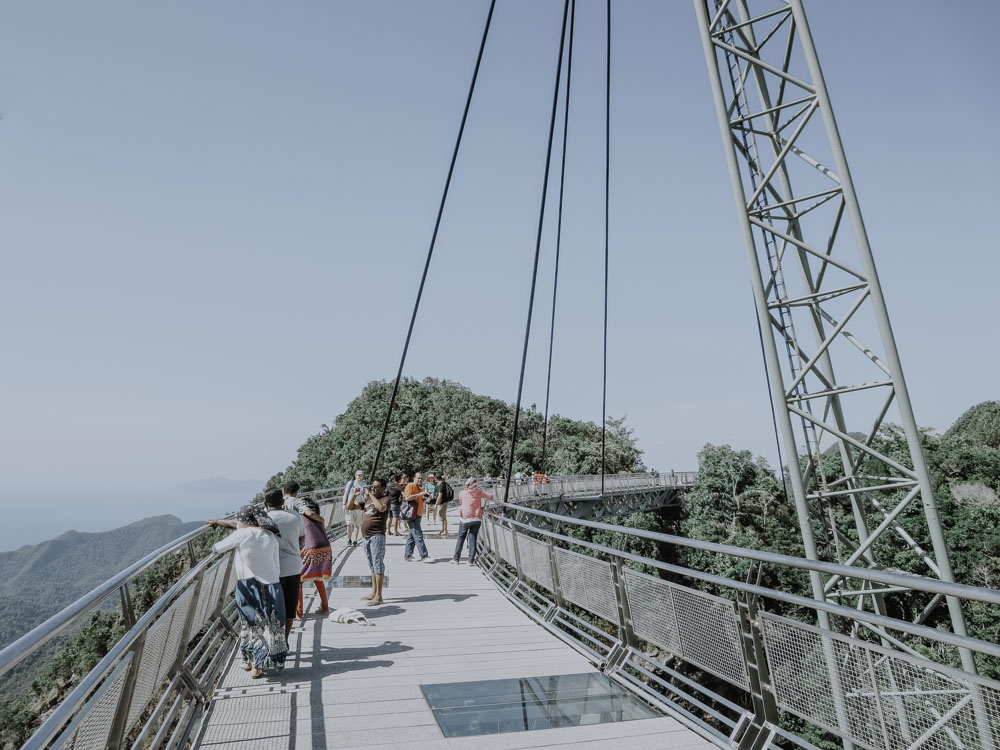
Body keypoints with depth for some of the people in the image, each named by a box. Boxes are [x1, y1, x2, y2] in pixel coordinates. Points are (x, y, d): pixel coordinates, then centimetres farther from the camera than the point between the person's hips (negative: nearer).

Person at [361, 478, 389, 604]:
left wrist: (371, 494, -20)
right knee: (372, 565, 16)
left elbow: (381, 508, -29)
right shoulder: (368, 499, 14)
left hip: (377, 536, -8)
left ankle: (378, 596, -3)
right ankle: (373, 592, 27)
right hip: (367, 537, 8)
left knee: (378, 564, -6)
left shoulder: (385, 499, -7)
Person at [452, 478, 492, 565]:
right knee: (473, 540, 5)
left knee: (461, 539, 10)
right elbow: (490, 496, 5)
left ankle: (456, 559, 12)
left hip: (465, 519, -1)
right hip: (477, 519, 1)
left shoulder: (462, 493, 2)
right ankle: (471, 560, 3)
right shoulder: (479, 492, 2)